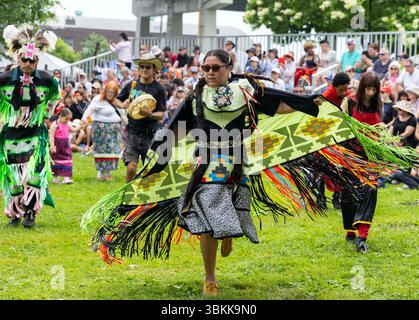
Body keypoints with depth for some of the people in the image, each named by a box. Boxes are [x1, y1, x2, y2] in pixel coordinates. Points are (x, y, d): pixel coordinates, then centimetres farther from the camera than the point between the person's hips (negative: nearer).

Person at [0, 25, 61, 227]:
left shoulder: (47, 80, -6)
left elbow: (55, 96, 16)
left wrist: (48, 112, 13)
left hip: (36, 134, 0)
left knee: (33, 172, -12)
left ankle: (30, 212, -4)